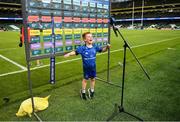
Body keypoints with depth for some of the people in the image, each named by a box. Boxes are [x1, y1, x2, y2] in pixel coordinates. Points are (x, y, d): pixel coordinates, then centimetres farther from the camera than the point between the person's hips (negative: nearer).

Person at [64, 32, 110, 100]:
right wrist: (68, 54, -32)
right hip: (86, 67, -3)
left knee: (93, 79, 18)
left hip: (93, 67, 4)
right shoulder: (82, 48, -16)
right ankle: (83, 92, 35)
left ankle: (91, 90, 42)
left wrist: (107, 47, -13)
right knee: (85, 79, 12)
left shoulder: (95, 47, -6)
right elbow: (75, 52, -18)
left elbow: (102, 50, 4)